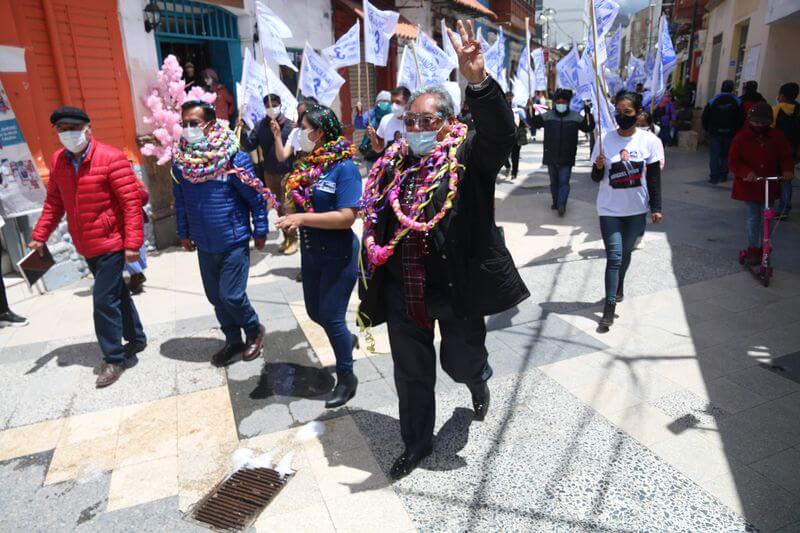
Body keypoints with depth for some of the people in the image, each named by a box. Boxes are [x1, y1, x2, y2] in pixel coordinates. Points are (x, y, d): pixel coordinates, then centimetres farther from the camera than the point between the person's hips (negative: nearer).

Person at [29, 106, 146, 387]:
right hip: (86, 246, 7)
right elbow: (54, 202, 15)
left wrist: (132, 242, -22)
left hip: (111, 243, -7)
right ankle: (136, 338, 34)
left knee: (104, 299, -6)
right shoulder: (57, 161, 5)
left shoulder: (111, 158, -16)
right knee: (116, 293, 18)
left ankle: (113, 359, 8)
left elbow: (131, 202, -18)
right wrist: (39, 235, 10)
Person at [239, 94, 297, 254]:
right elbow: (249, 147, -1)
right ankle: (286, 237, 26)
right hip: (269, 173, 4)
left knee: (287, 207, -2)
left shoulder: (289, 124, -9)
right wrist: (242, 132, -15)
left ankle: (293, 239, 10)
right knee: (279, 207, 13)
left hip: (287, 172, -4)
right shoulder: (260, 125, 1)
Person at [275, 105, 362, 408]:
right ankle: (348, 339, 47)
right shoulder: (305, 165, 4)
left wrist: (303, 219, -28)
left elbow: (347, 216, -25)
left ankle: (346, 377, 20)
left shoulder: (344, 167, -17)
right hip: (310, 252, 7)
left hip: (338, 255, -7)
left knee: (331, 316, -1)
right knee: (315, 312, 18)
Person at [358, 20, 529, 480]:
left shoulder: (469, 157, -9)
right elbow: (376, 225, 8)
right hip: (404, 289, 4)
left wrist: (479, 83, -44)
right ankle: (417, 444, 39)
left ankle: (478, 380, 51)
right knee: (412, 373, 15)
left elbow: (501, 133, -30)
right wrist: (373, 289, 7)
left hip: (458, 286, -4)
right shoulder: (393, 163, 3)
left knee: (461, 363, 10)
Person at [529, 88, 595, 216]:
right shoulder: (547, 116, 1)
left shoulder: (575, 117, -1)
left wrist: (588, 113, -15)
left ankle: (561, 204, -10)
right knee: (554, 181, 13)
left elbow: (588, 127, 0)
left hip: (567, 157, -2)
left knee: (564, 181, -7)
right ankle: (556, 202, 25)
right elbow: (534, 123, 2)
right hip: (551, 156, 2)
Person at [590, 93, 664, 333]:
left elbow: (654, 177, 1)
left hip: (636, 209, 1)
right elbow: (597, 178, -1)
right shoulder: (605, 140, -5)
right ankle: (609, 307, -6)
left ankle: (619, 286, 41)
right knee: (614, 256, -7)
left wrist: (656, 207, -2)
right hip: (610, 209, -1)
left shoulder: (650, 141, -4)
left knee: (625, 252, 16)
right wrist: (598, 167, -22)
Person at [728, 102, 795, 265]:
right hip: (749, 185, -2)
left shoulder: (777, 136, -1)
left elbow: (786, 156, 1)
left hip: (770, 186, 2)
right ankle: (752, 249, 14)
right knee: (753, 218, 2)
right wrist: (747, 172, -28)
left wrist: (788, 170, -19)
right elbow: (733, 161, -10)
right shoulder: (741, 137, -7)